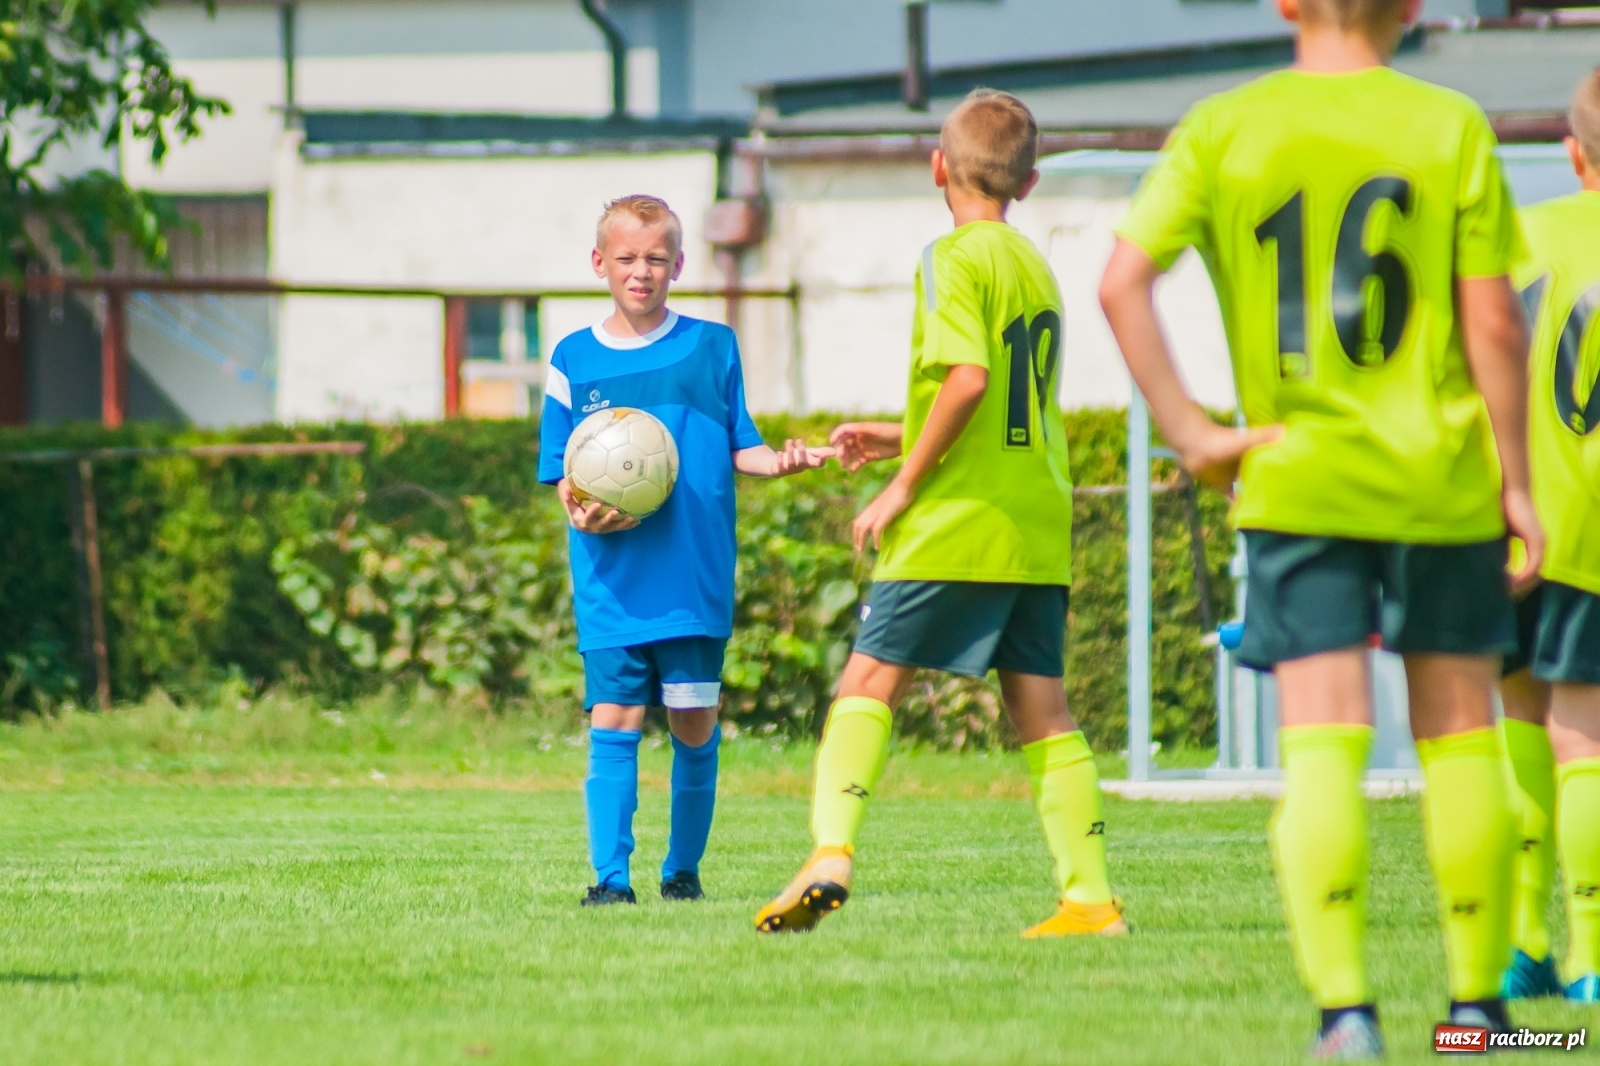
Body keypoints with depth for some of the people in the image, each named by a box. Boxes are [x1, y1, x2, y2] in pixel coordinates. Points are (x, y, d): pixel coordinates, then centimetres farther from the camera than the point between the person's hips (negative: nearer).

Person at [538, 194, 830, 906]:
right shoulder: (574, 360, 7)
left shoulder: (711, 348, 7)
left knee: (694, 725, 3)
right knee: (614, 721, -8)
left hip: (696, 580, 0)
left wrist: (779, 461, -11)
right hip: (612, 583, 0)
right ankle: (611, 875, -7)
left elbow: (738, 449, 9)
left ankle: (684, 868, 19)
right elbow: (562, 473, 7)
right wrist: (580, 510, -13)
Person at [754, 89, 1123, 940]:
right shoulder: (1035, 266, 17)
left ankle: (832, 852, -17)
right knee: (1041, 707, 7)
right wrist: (897, 439, 26)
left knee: (870, 680, -2)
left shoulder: (955, 258, -8)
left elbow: (968, 377, -21)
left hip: (958, 519, -7)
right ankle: (1090, 894, 1)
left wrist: (903, 487, -14)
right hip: (1039, 526, 7)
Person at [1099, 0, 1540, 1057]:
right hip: (1442, 479, 0)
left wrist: (1187, 429, -4)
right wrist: (1516, 482, 3)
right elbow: (1494, 323, -4)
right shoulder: (1452, 127, -2)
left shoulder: (1223, 128, 0)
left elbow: (1123, 281, -9)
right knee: (1459, 731, 12)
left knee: (1321, 740, -2)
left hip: (1298, 480, 0)